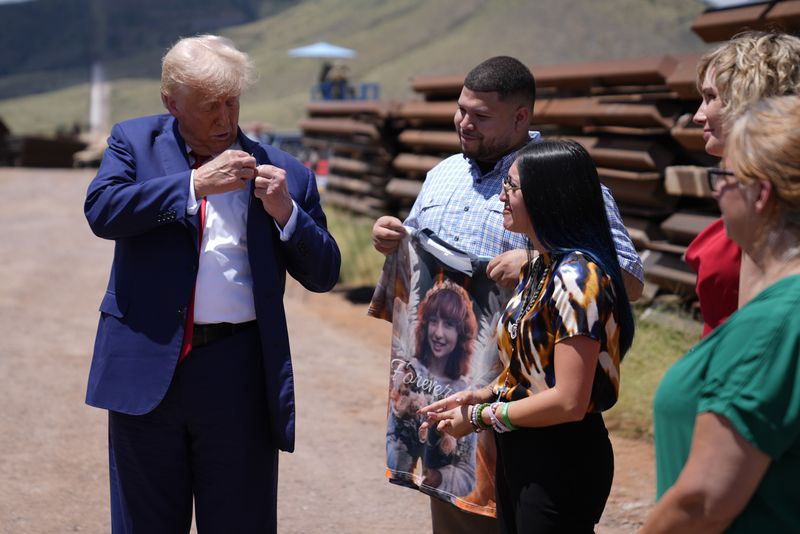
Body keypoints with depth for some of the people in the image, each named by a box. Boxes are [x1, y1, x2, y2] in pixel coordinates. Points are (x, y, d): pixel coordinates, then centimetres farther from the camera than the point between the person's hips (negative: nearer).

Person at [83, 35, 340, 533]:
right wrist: (195, 184, -15)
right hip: (146, 364, 0)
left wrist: (285, 212, -10)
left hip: (239, 378, 0)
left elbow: (324, 275, 7)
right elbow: (101, 210, -11)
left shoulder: (284, 173, 6)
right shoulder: (135, 142, 7)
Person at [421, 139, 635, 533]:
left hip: (561, 460, -9)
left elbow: (568, 401, -24)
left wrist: (480, 417, -15)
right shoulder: (540, 267, 9)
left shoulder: (576, 275, -21)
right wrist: (481, 395, 2)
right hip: (518, 454, 9)